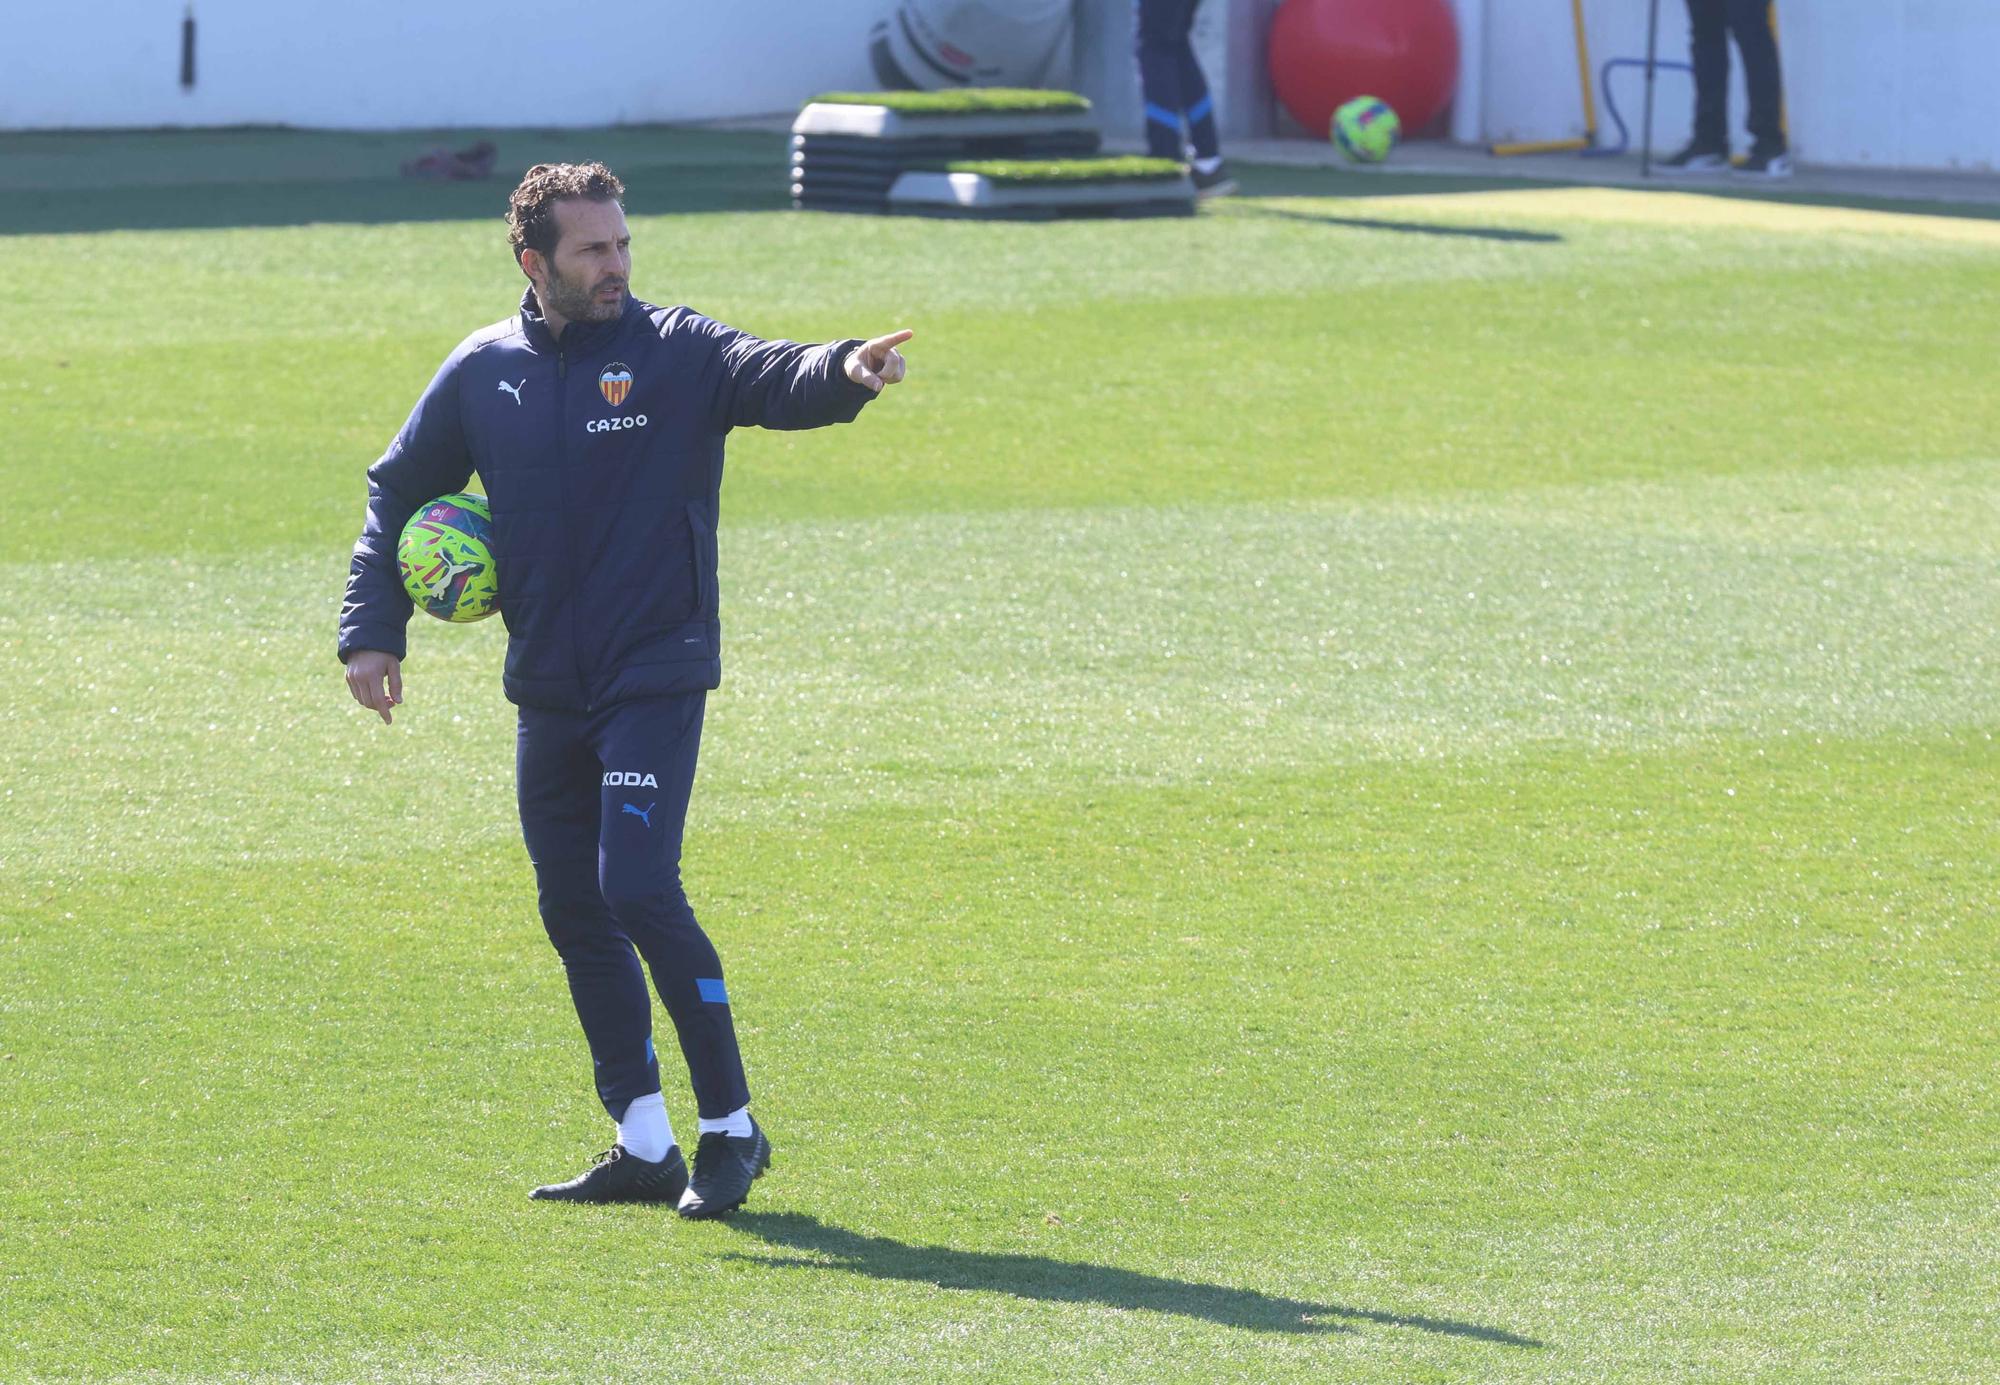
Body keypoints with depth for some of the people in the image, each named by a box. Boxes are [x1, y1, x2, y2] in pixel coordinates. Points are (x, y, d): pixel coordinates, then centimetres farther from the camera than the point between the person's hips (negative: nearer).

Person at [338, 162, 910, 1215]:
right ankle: (642, 1147, 15)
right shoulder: (483, 373, 5)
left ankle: (731, 1127, -6)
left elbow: (774, 379, -25)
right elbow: (397, 492, 16)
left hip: (656, 682, -5)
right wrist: (371, 632, 7)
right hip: (546, 691, 5)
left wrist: (844, 372, -47)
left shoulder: (678, 354, -6)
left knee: (639, 890, -16)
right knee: (573, 912, 7)